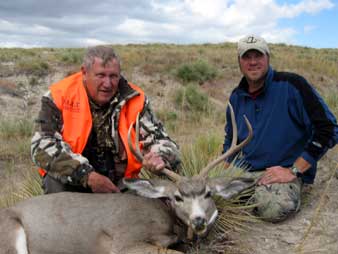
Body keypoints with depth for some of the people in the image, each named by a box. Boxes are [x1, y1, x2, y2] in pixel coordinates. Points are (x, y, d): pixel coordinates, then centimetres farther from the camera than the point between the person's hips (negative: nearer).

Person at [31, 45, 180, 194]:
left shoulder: (134, 100, -6)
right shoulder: (59, 96, -10)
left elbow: (160, 139, -2)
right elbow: (43, 145, -18)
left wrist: (160, 159, -28)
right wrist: (87, 176, -28)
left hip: (118, 183, 1)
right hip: (72, 181, 0)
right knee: (55, 184, -30)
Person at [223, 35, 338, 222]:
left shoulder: (292, 85, -10)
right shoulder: (237, 96, 11)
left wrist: (293, 171, -16)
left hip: (283, 171, -5)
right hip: (242, 171, 5)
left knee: (274, 208, -35)